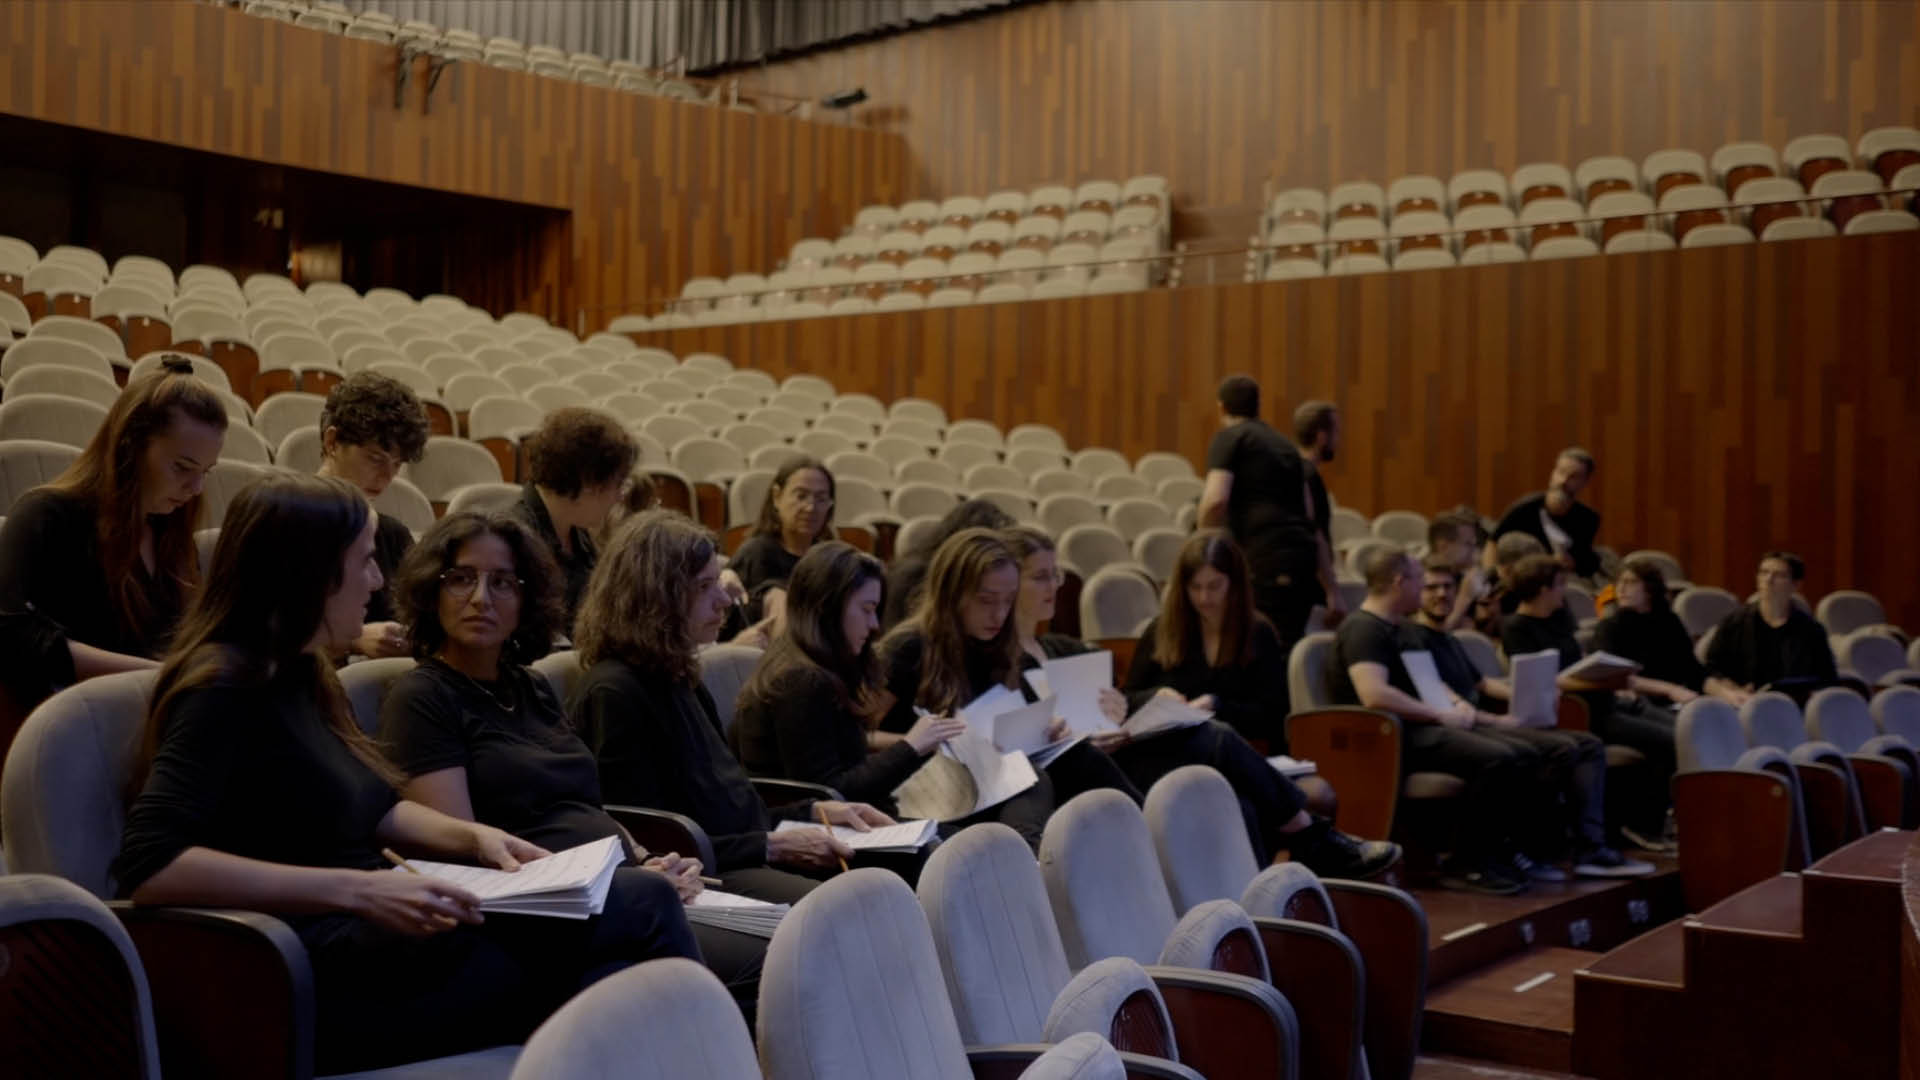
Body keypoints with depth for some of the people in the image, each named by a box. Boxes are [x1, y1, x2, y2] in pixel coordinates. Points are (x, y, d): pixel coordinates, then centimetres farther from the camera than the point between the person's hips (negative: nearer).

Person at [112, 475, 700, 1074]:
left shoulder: (301, 673, 15)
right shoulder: (226, 687, -12)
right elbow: (148, 864, -24)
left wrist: (472, 836, 7)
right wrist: (357, 890, -28)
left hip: (367, 941, 8)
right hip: (324, 977, -8)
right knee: (644, 908, -17)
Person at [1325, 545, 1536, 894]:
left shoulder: (1391, 629, 21)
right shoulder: (1364, 629, -13)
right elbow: (1374, 695, -28)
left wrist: (1456, 707, 9)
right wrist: (1442, 714, -19)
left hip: (1416, 730, 11)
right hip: (1392, 739, -11)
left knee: (1518, 756, 4)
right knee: (1498, 759, -24)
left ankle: (1495, 852, 7)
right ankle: (1465, 866, -14)